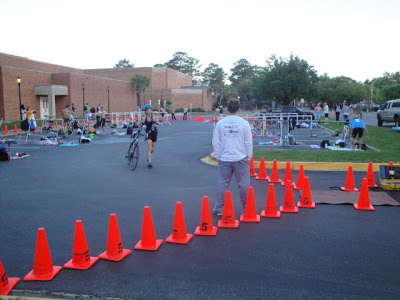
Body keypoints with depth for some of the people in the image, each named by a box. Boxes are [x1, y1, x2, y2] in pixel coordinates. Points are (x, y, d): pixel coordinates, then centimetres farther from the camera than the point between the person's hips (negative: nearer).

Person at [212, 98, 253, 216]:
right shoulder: (244, 123, -4)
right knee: (243, 184, 9)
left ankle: (219, 208, 14)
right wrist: (248, 156, 10)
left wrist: (218, 156, 14)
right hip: (240, 158, -1)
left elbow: (216, 142, 4)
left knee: (222, 184, 8)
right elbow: (248, 142, -1)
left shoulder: (220, 123, 0)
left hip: (224, 159, 2)